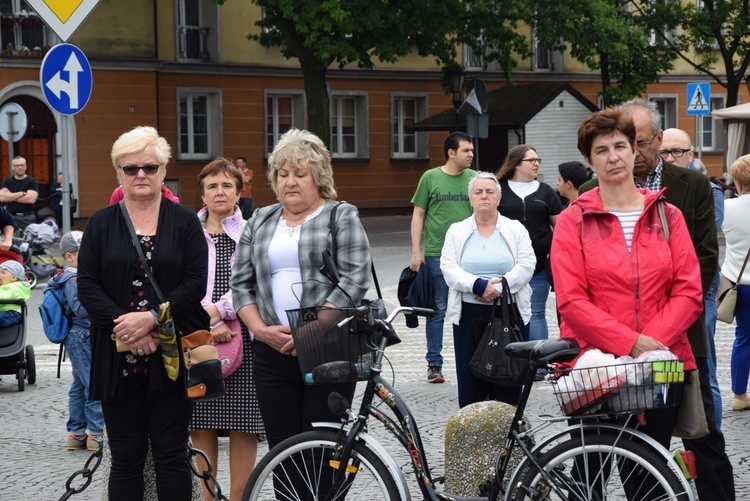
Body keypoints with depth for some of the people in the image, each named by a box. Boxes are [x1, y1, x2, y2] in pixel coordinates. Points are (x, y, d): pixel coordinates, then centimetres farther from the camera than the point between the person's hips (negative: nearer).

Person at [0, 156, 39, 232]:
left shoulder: (31, 181, 3)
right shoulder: (7, 181, 10)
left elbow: (31, 199, -12)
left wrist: (11, 197, -5)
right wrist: (22, 193, -8)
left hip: (28, 217, -2)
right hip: (11, 217, 2)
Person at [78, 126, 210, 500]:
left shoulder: (185, 222, 5)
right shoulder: (100, 224, 9)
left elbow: (195, 284, -3)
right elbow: (87, 287, 1)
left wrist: (151, 318, -15)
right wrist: (123, 325, -13)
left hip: (171, 356, -1)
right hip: (117, 358, 1)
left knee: (171, 456, 2)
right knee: (126, 458, 5)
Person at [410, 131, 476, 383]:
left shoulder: (474, 178, 6)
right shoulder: (430, 178, 1)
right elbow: (418, 215, 4)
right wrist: (416, 252, -2)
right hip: (436, 254, -2)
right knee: (438, 310, 4)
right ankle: (434, 364, 13)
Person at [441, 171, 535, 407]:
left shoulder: (516, 230, 9)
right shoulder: (456, 232, 11)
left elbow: (526, 265, -2)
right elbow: (448, 268, -1)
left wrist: (500, 285, -17)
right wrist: (478, 285, -17)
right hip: (469, 314, 1)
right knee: (470, 375, -1)